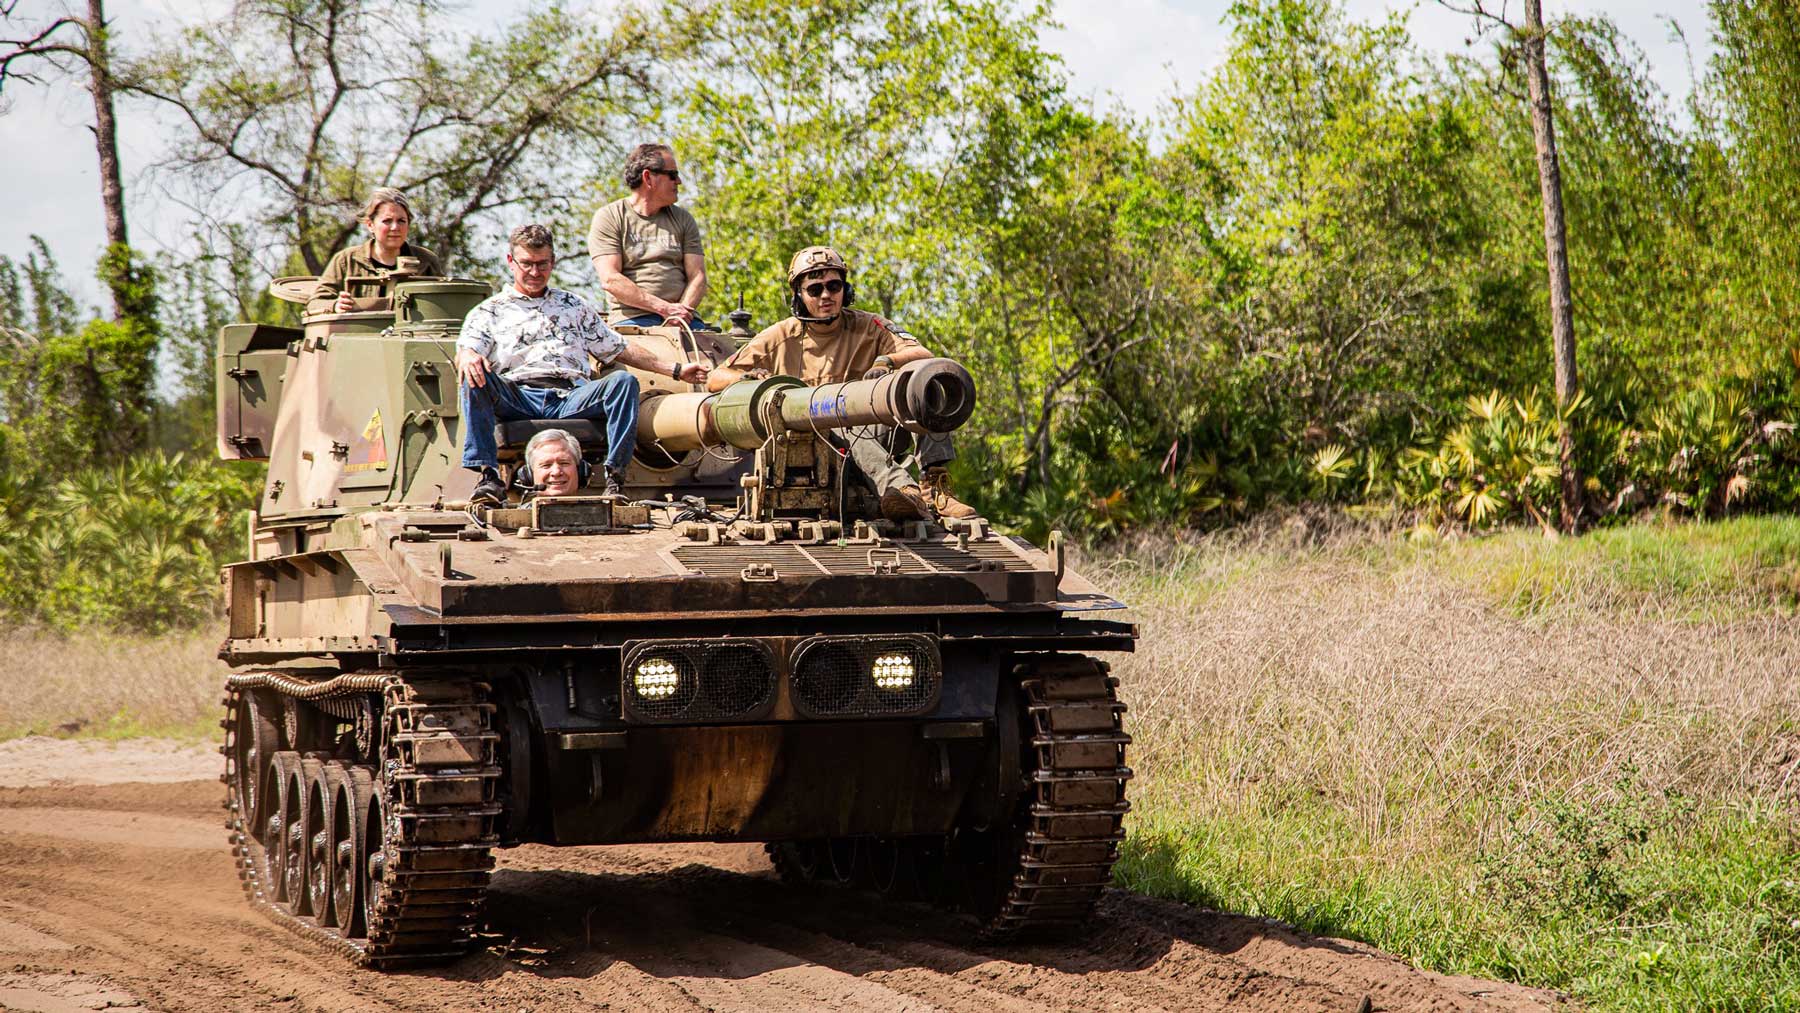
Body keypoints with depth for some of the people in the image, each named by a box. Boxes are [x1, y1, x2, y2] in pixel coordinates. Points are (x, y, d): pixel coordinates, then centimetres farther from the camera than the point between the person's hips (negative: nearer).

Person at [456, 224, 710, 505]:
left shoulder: (574, 306, 29)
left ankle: (614, 476, -32)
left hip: (570, 397, 2)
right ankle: (488, 475, -38)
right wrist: (468, 357, -24)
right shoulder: (489, 312, 20)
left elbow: (618, 349, 30)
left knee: (623, 381, -27)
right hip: (517, 395, -2)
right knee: (475, 377, -33)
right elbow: (465, 350, 4)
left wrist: (676, 370, 23)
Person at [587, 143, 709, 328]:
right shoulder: (609, 218, 6)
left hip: (684, 319, 3)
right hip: (632, 319, -3)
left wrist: (683, 311, -10)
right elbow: (610, 280, -6)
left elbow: (698, 277, 11)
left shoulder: (683, 219, 20)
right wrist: (664, 308, -13)